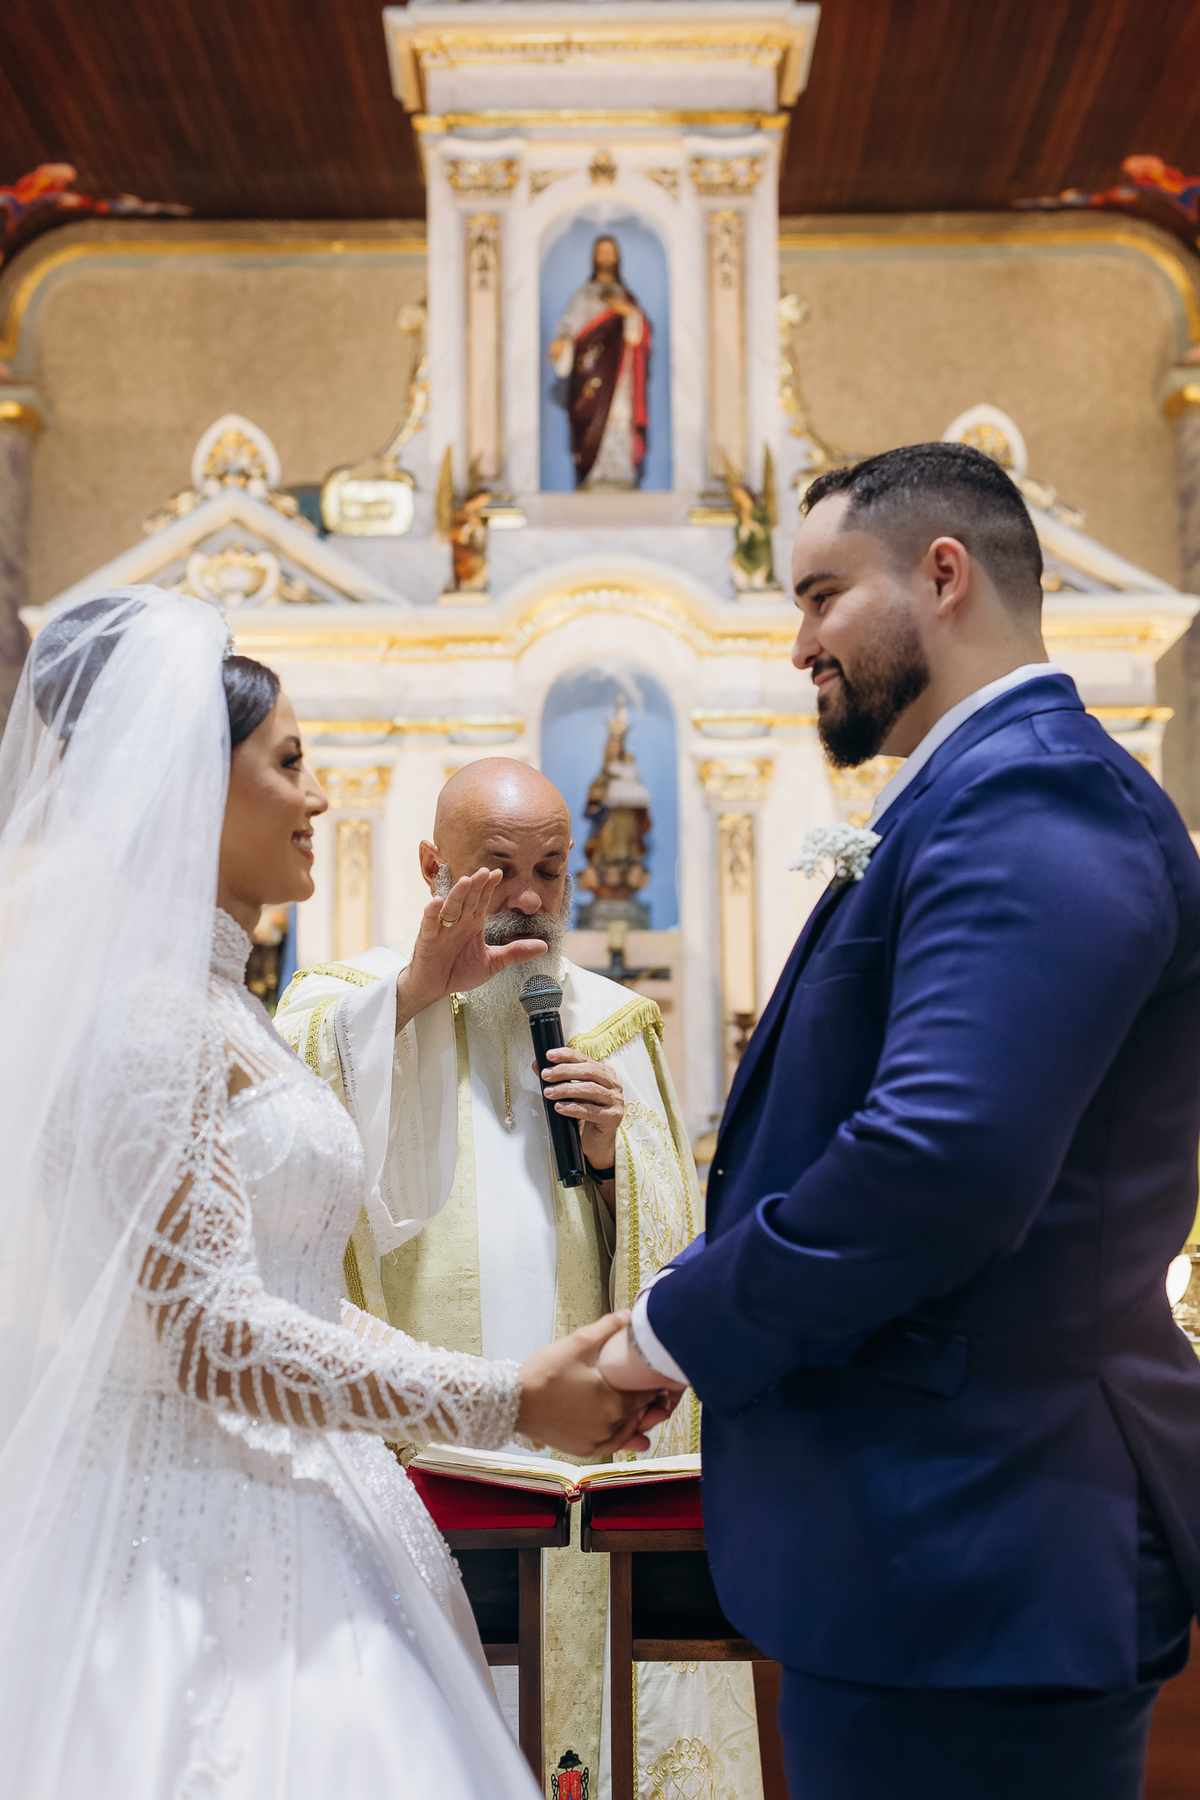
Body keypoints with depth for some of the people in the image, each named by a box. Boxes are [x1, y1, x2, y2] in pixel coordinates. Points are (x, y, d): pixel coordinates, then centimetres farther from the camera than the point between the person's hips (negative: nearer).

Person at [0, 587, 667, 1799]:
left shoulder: (208, 996, 12)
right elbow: (210, 1333, -22)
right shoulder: (139, 1004, -18)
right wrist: (513, 1400, -18)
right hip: (203, 1539, -9)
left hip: (273, 1514, 9)